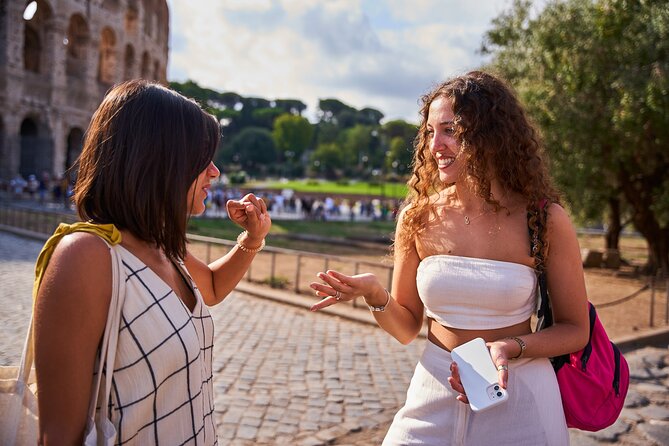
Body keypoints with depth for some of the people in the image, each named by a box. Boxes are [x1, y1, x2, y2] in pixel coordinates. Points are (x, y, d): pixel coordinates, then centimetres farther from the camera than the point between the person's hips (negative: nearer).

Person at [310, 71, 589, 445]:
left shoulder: (546, 220, -11)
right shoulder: (418, 218, -5)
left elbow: (574, 330, -2)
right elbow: (406, 328, 3)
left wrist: (511, 348, -18)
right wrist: (375, 295, -17)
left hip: (518, 401, -2)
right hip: (434, 396, 2)